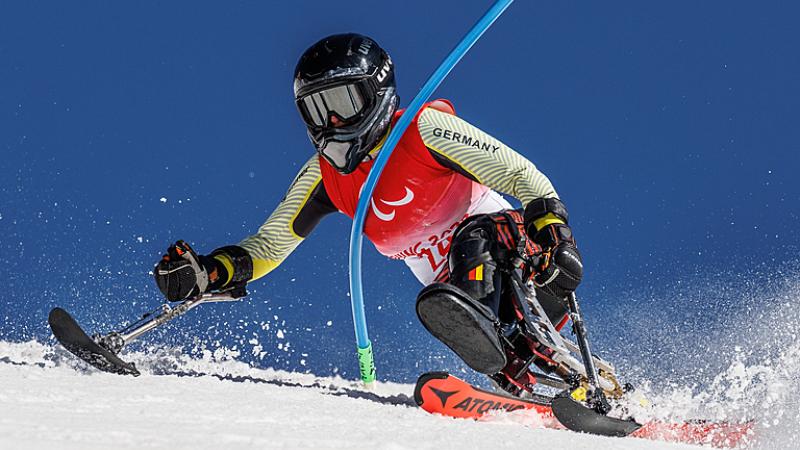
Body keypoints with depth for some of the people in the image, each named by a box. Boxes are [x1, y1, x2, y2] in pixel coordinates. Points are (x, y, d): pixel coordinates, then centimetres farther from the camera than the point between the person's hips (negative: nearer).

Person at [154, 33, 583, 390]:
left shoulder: (424, 128, -9)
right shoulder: (324, 176, 7)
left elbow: (522, 176, -13)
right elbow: (269, 244, 12)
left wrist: (551, 224, -32)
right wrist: (207, 272, -6)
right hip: (459, 286, 5)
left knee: (475, 236, -39)